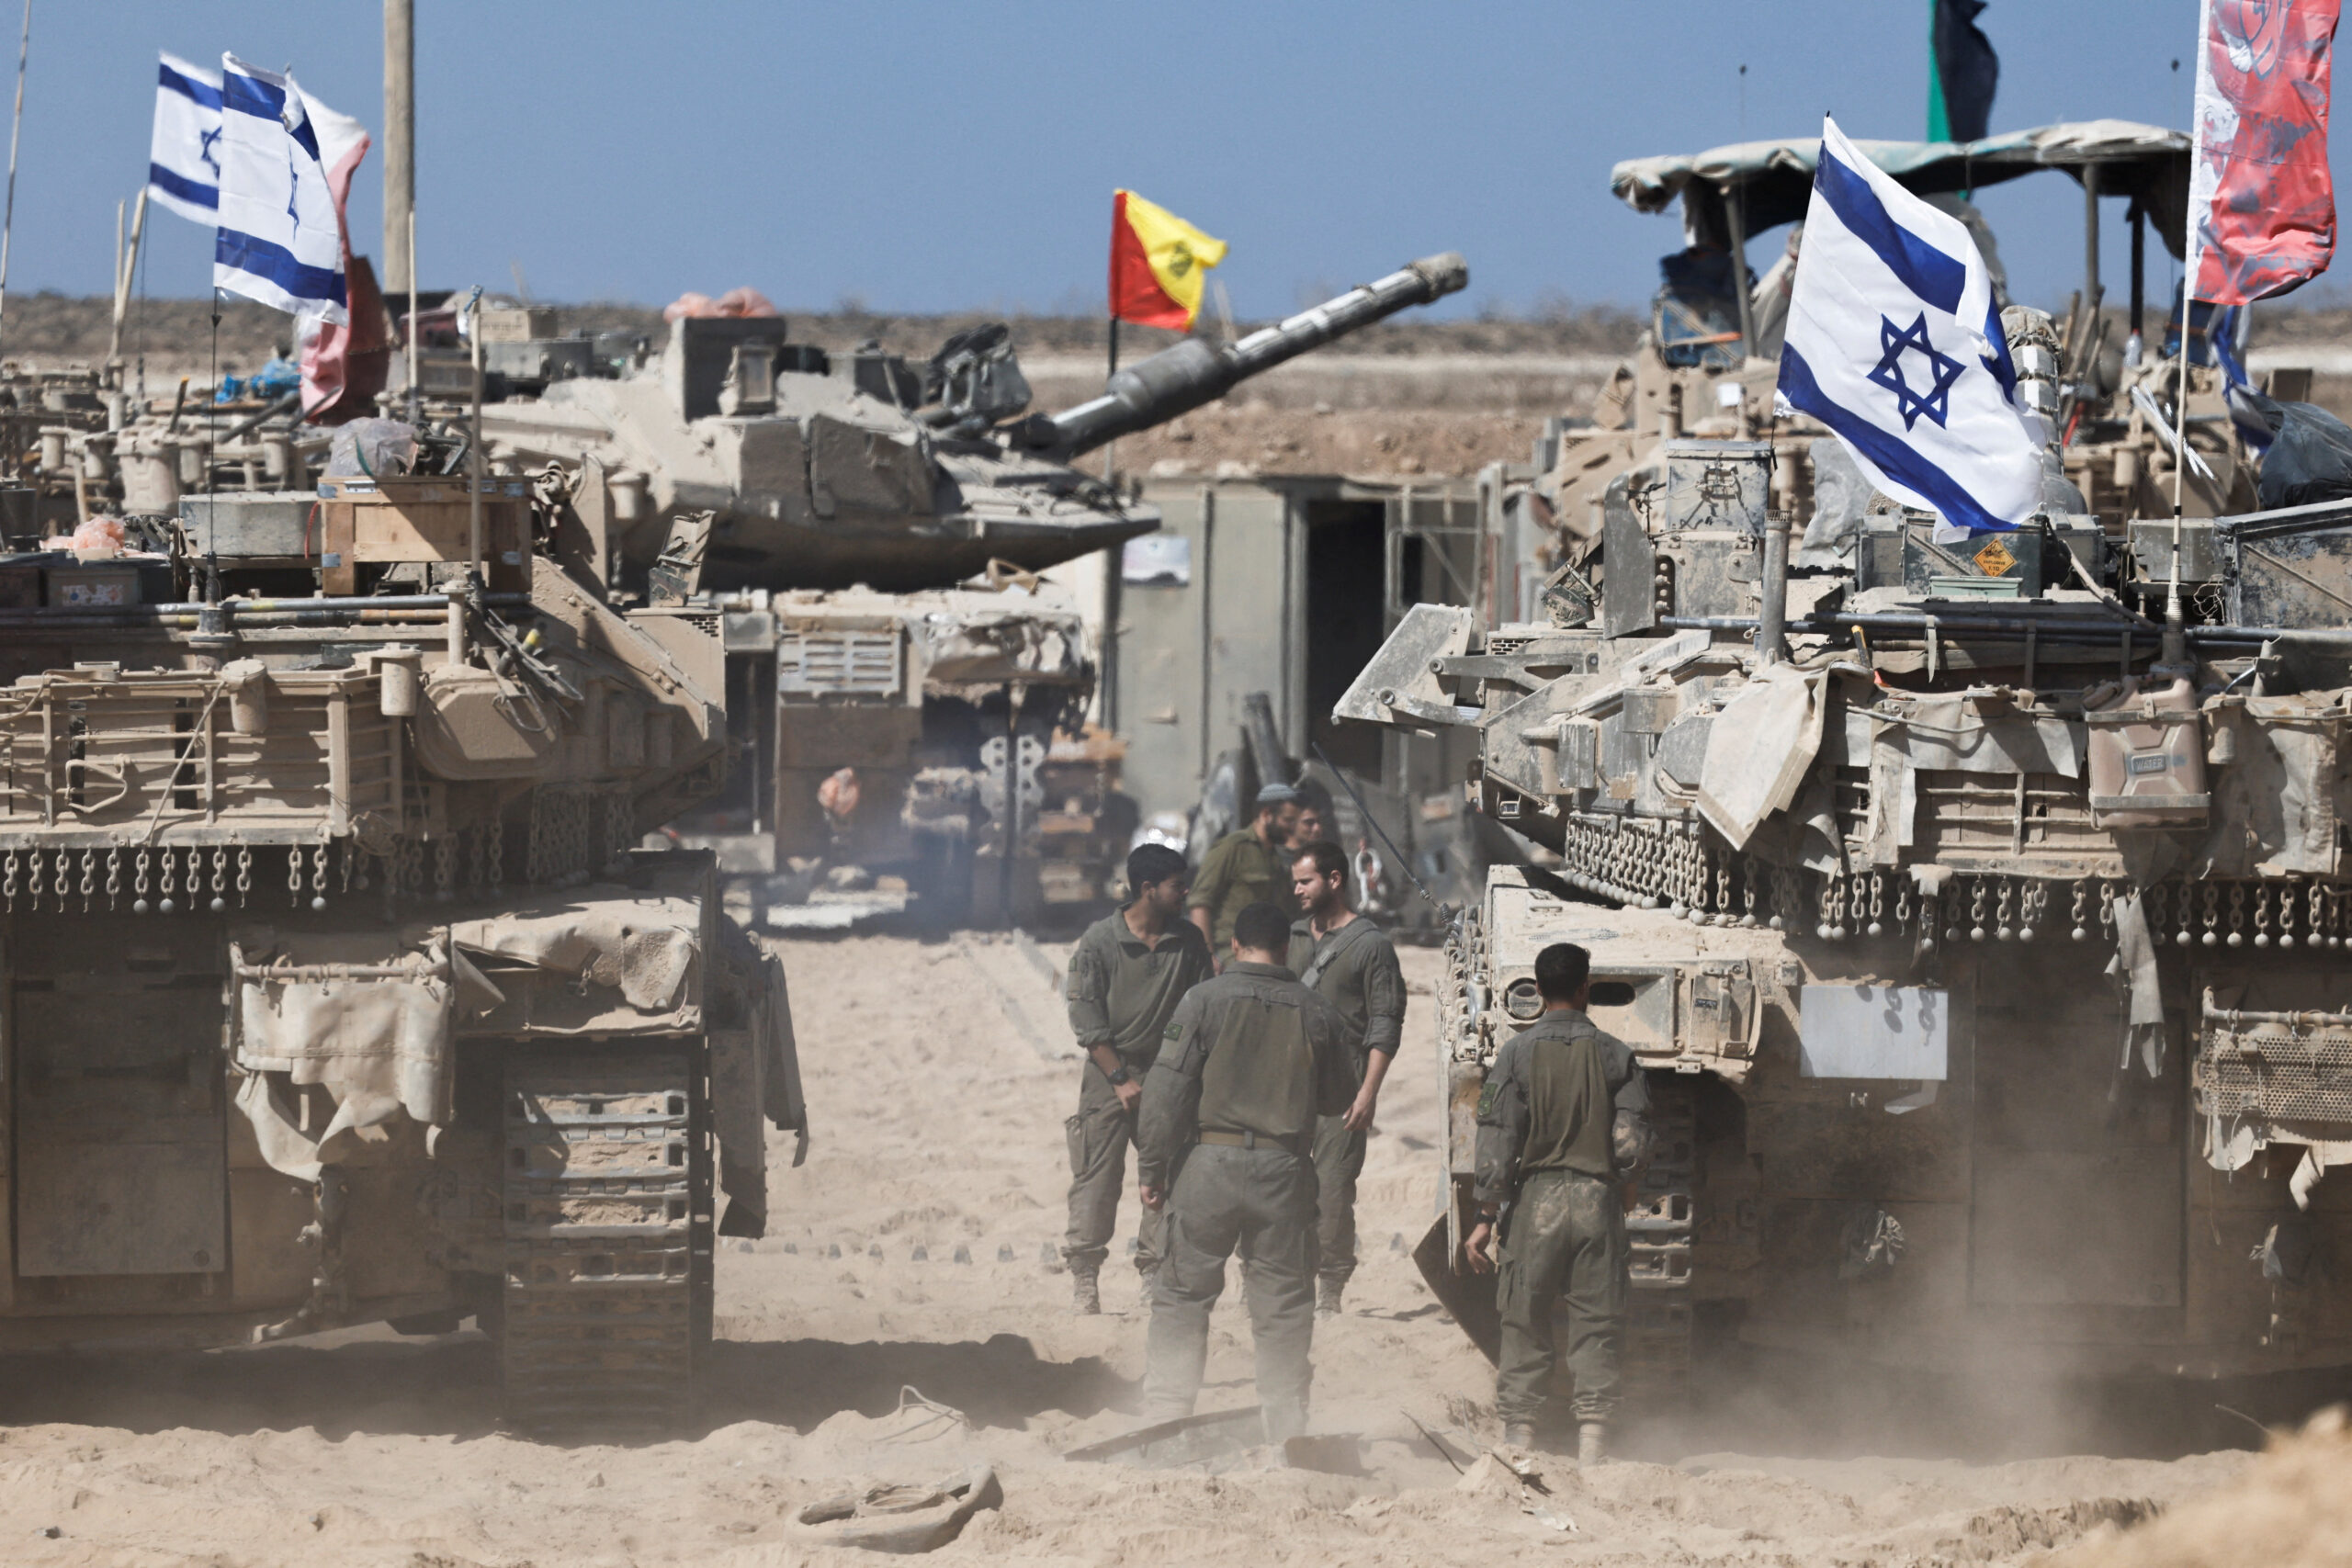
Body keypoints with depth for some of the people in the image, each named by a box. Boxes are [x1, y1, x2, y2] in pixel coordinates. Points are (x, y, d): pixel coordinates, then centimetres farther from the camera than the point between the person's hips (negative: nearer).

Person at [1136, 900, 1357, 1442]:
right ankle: (1287, 1427, 9)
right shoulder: (1317, 1014, 4)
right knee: (1284, 1304, 8)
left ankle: (1164, 1417, 2)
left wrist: (1151, 1168, 1)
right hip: (1286, 1171, 2)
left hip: (1210, 1161, -2)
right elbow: (1336, 1100, 15)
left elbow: (1167, 1091, -6)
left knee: (1182, 1296, 7)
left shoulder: (1203, 1001, -4)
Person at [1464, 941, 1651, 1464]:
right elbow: (1633, 1145, -2)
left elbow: (1497, 1140, -5)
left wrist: (1485, 1216, -2)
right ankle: (1591, 1440, 1)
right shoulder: (1615, 1055, 0)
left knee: (1524, 1326, 6)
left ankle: (1519, 1433, 4)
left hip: (1535, 1199, -1)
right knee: (1596, 1327, 5)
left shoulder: (1517, 1053, -3)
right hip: (1598, 1201, 1)